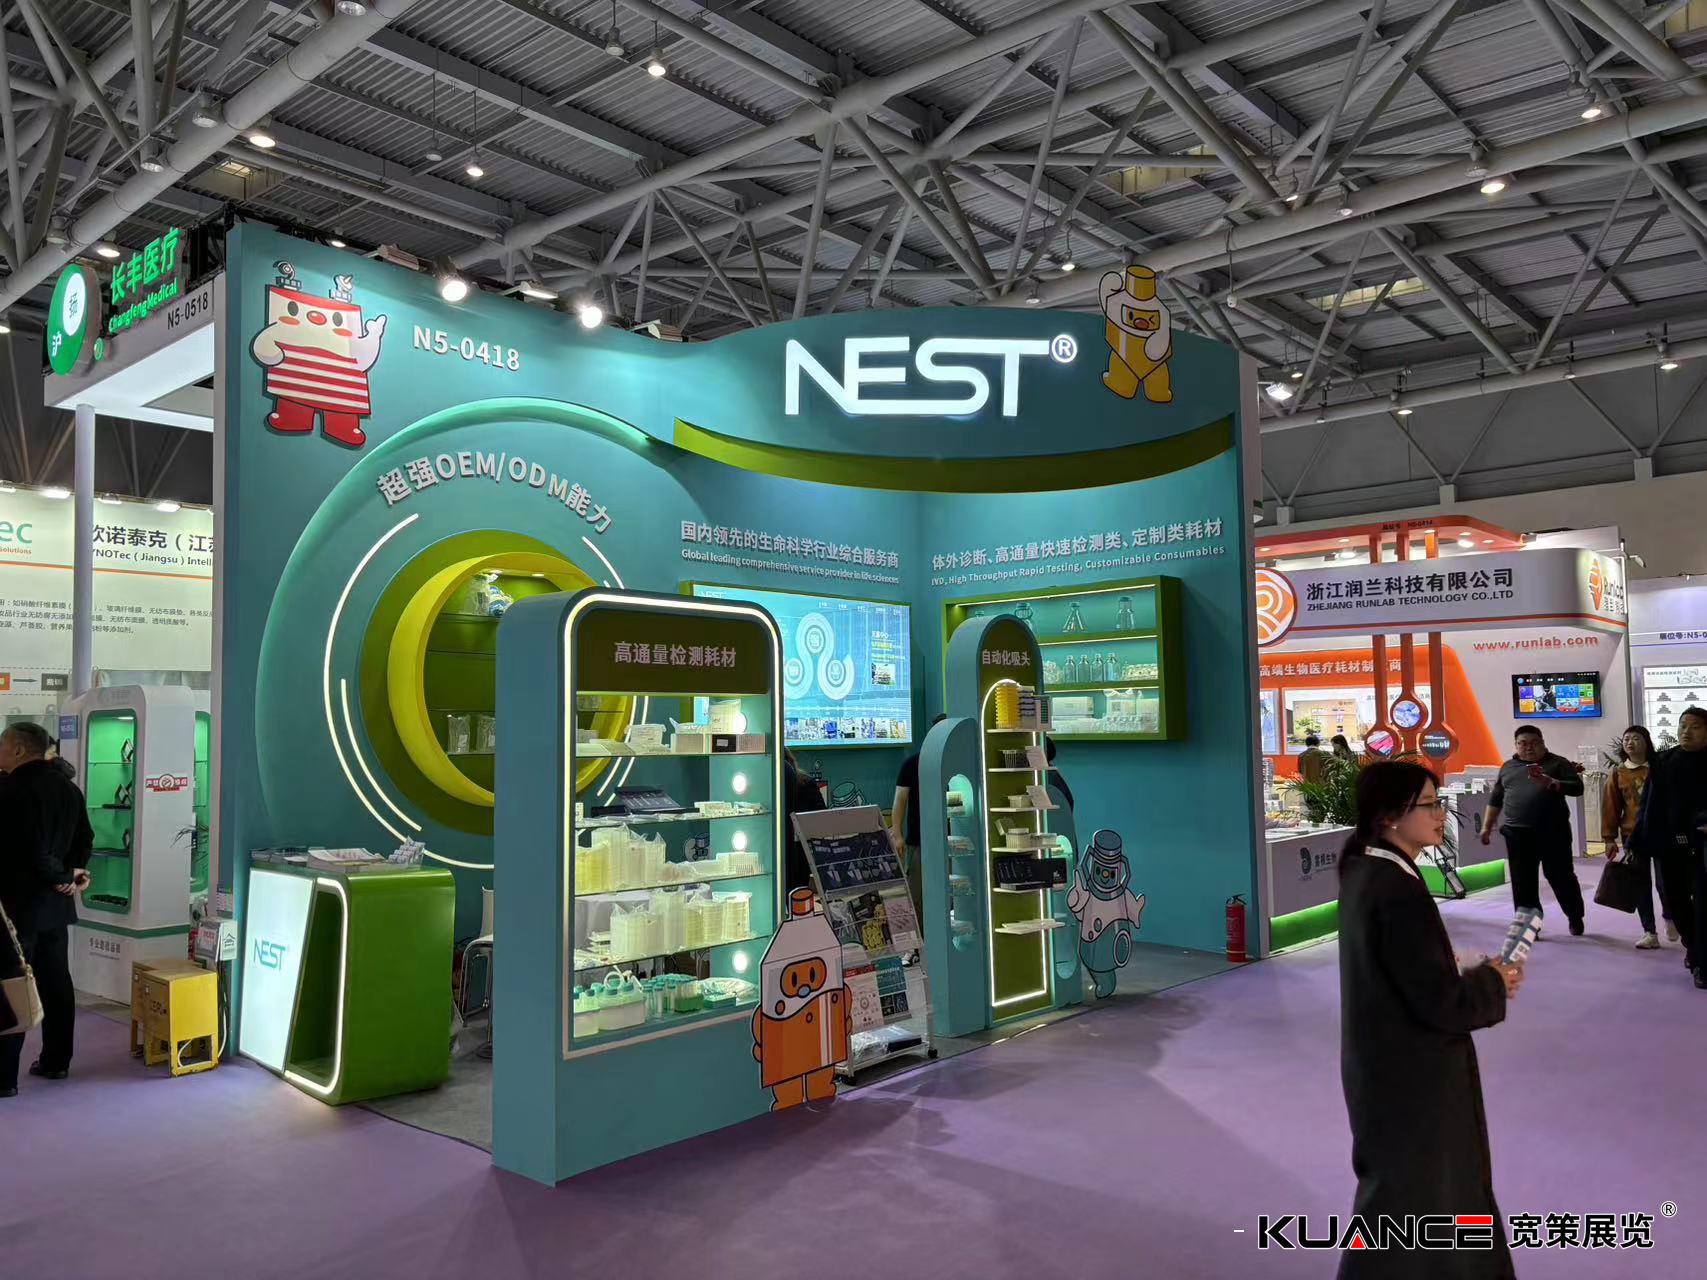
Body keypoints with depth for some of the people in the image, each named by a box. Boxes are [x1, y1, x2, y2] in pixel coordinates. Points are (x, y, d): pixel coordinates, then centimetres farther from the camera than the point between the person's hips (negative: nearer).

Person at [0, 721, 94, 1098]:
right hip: (56, 903, 8)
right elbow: (84, 839, 11)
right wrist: (70, 873, -1)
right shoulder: (67, 786, 11)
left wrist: (62, 876, -8)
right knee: (56, 983, 14)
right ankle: (56, 1061, 22)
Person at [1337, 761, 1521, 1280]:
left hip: (1383, 1062, 9)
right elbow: (1440, 1002, -26)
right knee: (1410, 1198, 10)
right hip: (1411, 1074, -9)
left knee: (1446, 1182, 26)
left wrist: (1474, 976, 1)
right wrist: (1492, 983, -7)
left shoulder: (1363, 872, 1)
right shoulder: (1399, 891, -28)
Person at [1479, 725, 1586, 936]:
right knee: (1523, 882, 1)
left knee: (1561, 876, 5)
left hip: (1553, 832, -3)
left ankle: (1576, 918, 27)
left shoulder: (1558, 763, 4)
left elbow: (1577, 787, -8)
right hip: (1518, 834, 3)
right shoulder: (1508, 767, 15)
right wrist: (1487, 826, 16)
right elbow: (1496, 799, 20)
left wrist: (1549, 782, -22)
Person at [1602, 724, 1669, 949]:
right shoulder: (1617, 774, 3)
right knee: (1641, 883, 4)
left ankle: (1669, 918, 30)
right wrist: (1609, 838, 0)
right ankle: (1650, 932, 10)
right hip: (1632, 835, 2)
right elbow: (1610, 807, 3)